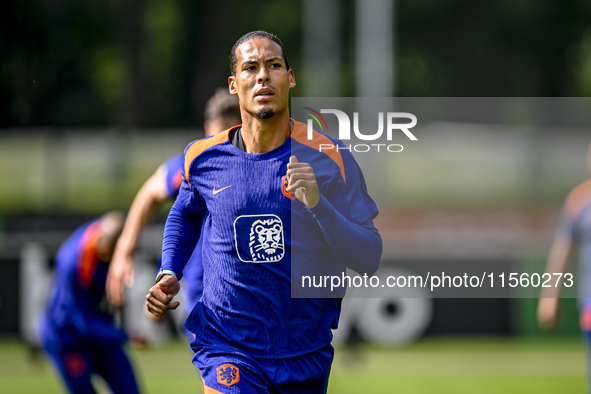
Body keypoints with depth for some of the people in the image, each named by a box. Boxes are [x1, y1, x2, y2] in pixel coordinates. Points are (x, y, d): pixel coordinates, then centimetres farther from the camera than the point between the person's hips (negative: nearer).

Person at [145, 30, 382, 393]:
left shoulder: (328, 159, -8)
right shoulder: (204, 159, -2)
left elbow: (369, 261, -12)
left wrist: (317, 204, -26)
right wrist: (169, 274, 6)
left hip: (307, 354, 1)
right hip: (228, 349, -1)